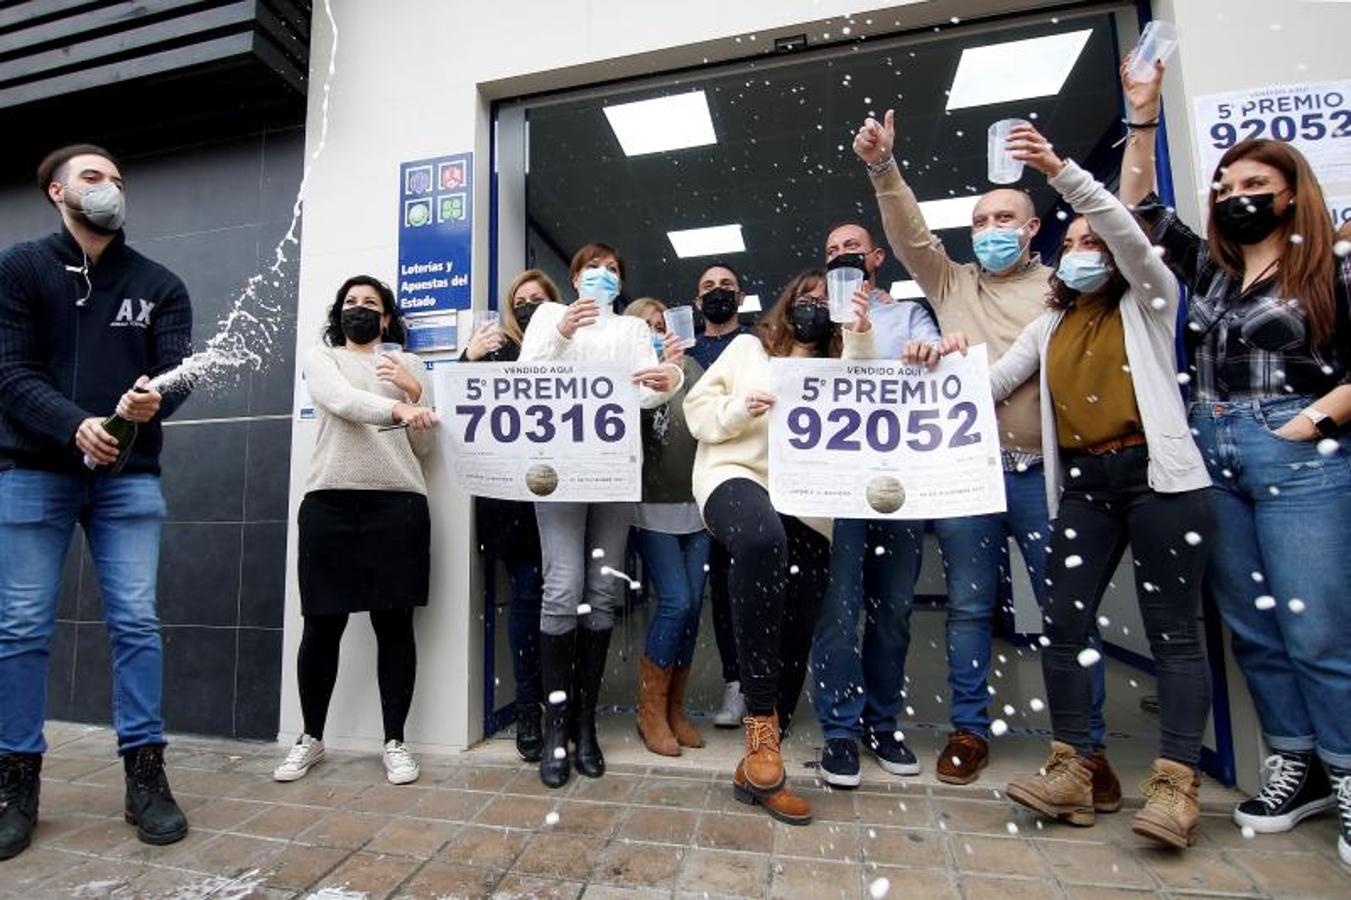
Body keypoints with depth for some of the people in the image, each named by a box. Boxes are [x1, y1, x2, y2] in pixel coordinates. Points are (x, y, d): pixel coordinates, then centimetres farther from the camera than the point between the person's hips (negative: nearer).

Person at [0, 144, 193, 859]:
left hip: (129, 476, 0)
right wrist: (74, 425, -21)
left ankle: (145, 776, 7)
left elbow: (179, 370, -3)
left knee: (136, 623, -2)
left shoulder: (159, 284, 9)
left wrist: (156, 398, -26)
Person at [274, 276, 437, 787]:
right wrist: (399, 409, -28)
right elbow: (341, 401, -11)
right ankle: (311, 738, 26)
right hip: (329, 504, 0)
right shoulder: (321, 357, 14)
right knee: (322, 625, 6)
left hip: (398, 505, 0)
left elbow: (424, 448, 10)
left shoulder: (410, 365, 16)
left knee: (395, 624, 3)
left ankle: (395, 742, 16)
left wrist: (415, 391, -4)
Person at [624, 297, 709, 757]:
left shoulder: (690, 366, 10)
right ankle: (651, 710, 9)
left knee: (692, 606, 5)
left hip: (696, 504, 4)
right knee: (675, 603, -9)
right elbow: (633, 417, -14)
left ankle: (675, 707, 20)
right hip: (654, 507, -4)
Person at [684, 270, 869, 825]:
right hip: (737, 477, -4)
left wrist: (860, 339, -9)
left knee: (796, 635, -2)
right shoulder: (748, 348, 17)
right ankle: (761, 719, -28)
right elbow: (699, 409, 10)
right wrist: (739, 411, -9)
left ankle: (758, 765, 15)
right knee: (762, 538, -39)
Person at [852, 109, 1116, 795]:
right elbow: (909, 237, 4)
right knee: (969, 605, 9)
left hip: (1041, 470, -1)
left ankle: (1086, 745, 22)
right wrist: (884, 169, -6)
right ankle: (969, 729, 23)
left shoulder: (1064, 287, 12)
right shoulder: (952, 283, 14)